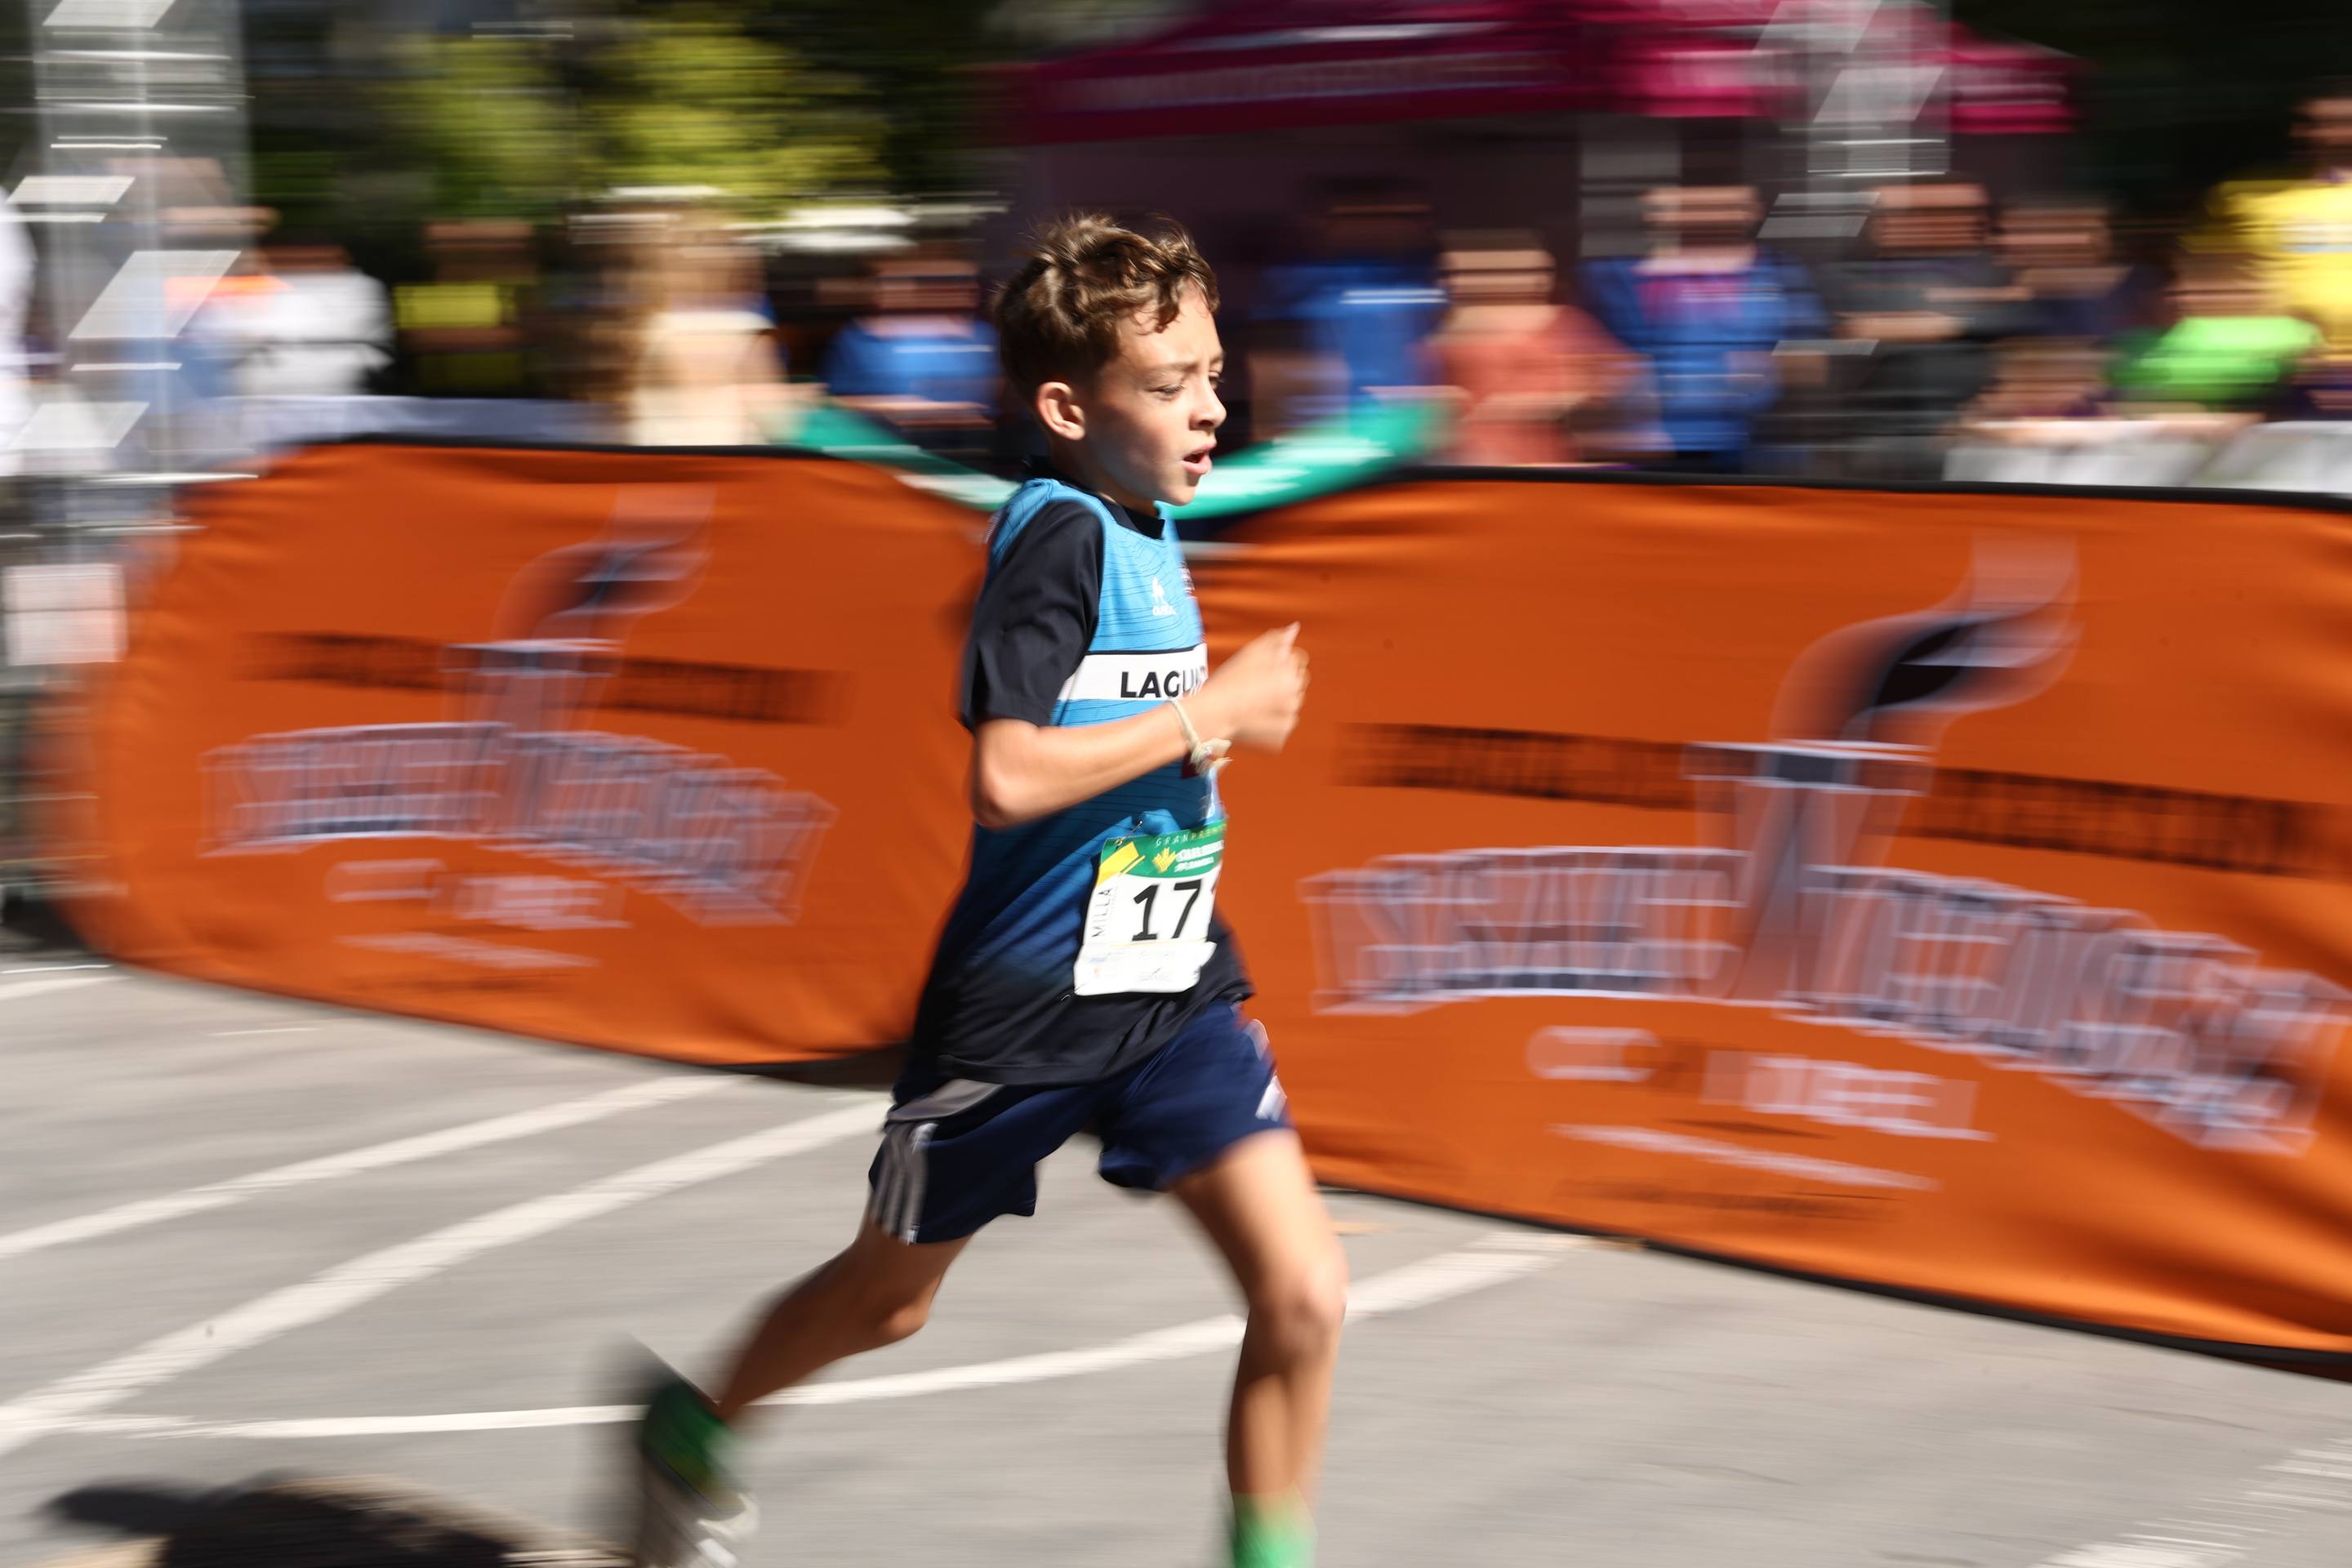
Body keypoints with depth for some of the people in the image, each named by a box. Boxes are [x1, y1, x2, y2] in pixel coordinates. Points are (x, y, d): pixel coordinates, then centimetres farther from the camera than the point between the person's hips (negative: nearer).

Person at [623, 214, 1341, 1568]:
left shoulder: (1149, 528, 6)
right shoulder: (1057, 535, -20)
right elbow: (1008, 775, -30)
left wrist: (1234, 708, 9)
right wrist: (1211, 715, -23)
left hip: (1174, 989, 6)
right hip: (1026, 999, -6)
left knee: (1305, 1296, -10)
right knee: (889, 1299, 17)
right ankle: (693, 1431, 44)